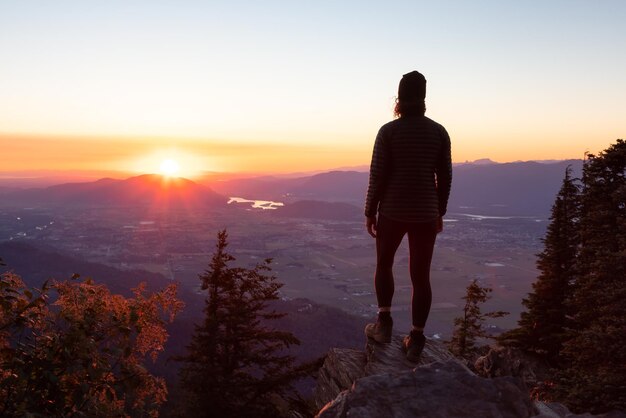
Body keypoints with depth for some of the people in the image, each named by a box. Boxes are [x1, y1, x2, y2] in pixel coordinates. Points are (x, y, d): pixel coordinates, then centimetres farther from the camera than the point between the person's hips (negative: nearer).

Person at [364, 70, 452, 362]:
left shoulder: (388, 131, -8)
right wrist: (440, 212, 15)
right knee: (421, 275, 9)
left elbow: (377, 175, -9)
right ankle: (416, 339, 13)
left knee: (384, 263, 21)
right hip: (425, 212, 2)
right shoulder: (439, 131, 0)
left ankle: (384, 322, 12)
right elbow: (445, 176, 4)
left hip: (393, 211, -2)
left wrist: (369, 212, 1)